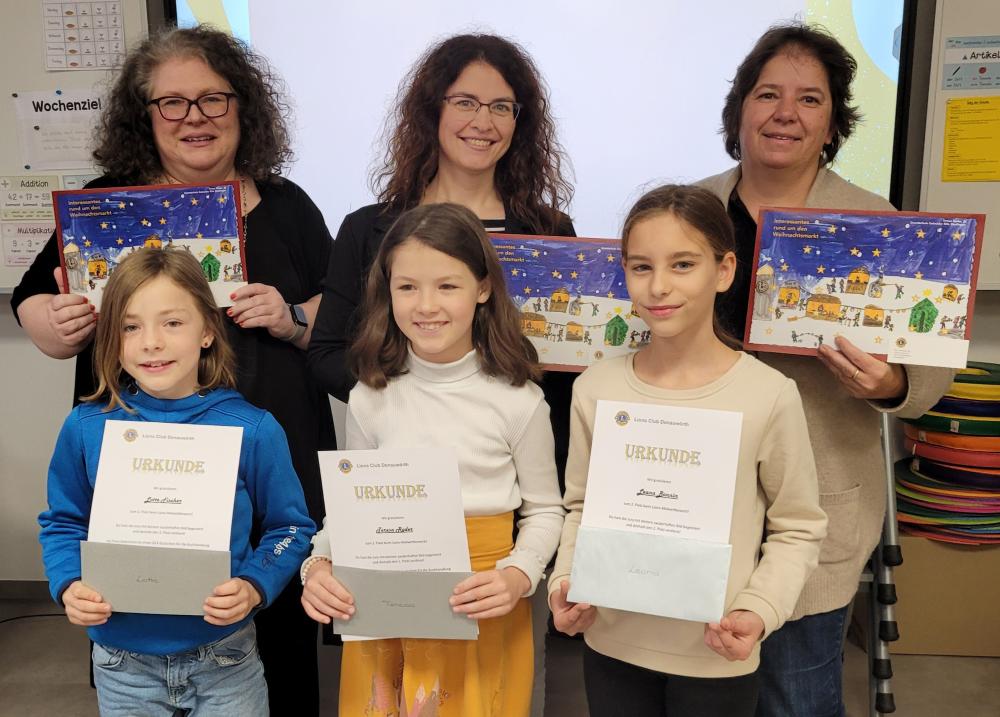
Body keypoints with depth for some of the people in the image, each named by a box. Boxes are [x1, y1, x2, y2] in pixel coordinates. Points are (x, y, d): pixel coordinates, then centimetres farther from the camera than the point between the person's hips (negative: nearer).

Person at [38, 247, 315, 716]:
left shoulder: (253, 430, -12)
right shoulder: (86, 428, -7)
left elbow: (290, 528, -4)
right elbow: (63, 524, 7)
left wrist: (253, 587, -19)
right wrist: (69, 586, -10)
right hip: (122, 662, 2)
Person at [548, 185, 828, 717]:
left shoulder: (770, 395, -14)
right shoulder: (595, 388, -6)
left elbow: (798, 528, -3)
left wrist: (759, 611, -15)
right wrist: (566, 581, -7)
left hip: (716, 656, -2)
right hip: (611, 644, 2)